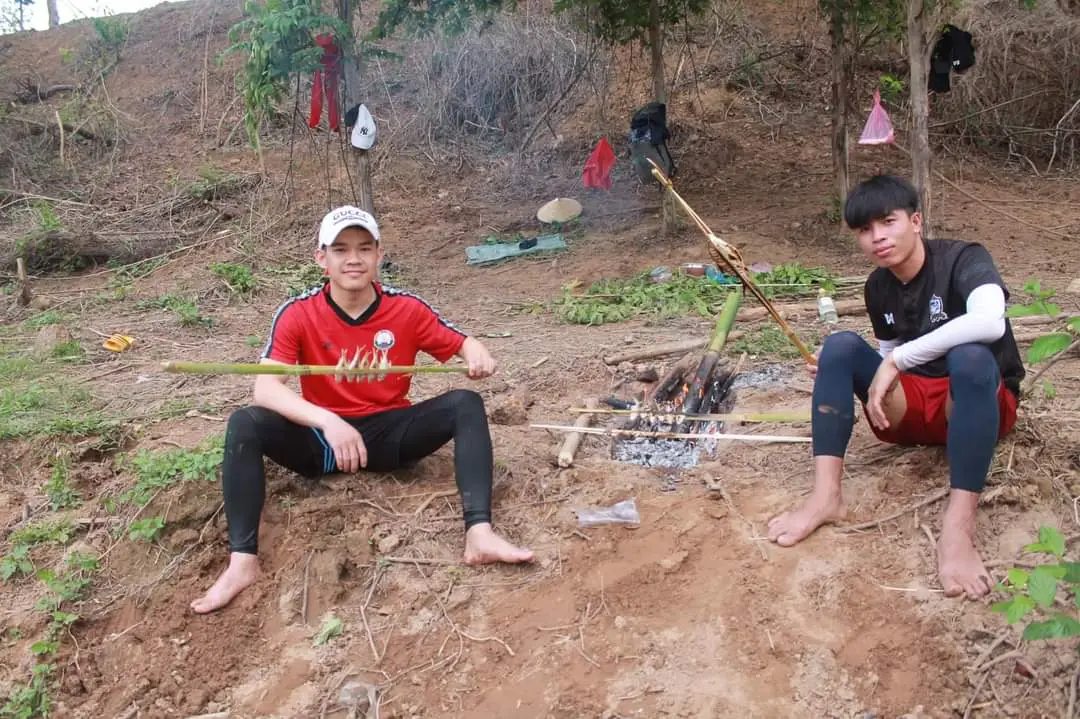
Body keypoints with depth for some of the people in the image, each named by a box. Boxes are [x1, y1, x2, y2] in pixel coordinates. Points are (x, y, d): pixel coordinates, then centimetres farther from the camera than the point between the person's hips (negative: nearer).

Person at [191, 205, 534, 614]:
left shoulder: (407, 309, -8)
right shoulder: (297, 315, -13)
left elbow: (461, 343, 2)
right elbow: (265, 389, -24)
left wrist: (476, 355, -26)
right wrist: (328, 422, -41)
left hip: (390, 435, 1)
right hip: (321, 440, 0)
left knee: (466, 405, -22)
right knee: (245, 424, -26)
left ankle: (479, 535, -35)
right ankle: (242, 562, -29)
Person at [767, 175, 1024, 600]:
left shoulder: (963, 260, -15)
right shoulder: (877, 287, 4)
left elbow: (990, 322, -37)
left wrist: (896, 361, -33)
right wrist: (840, 375, -8)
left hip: (977, 405, -5)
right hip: (910, 403, 5)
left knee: (971, 356, -38)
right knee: (840, 345, -18)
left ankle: (958, 527, -45)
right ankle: (826, 496, -30)